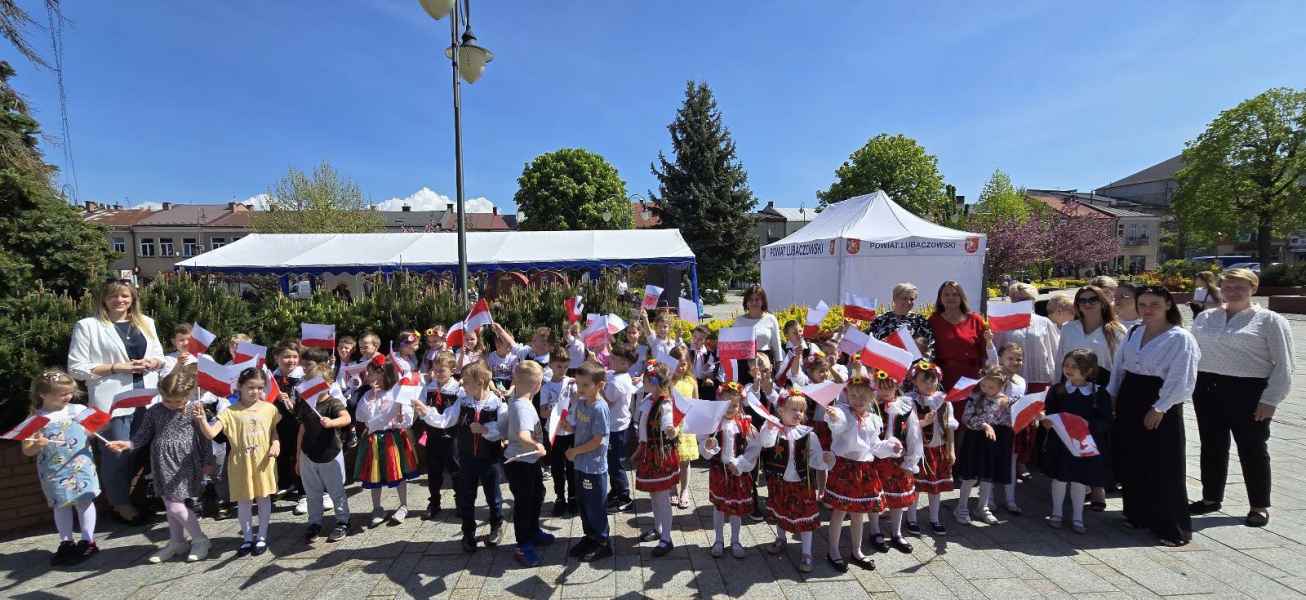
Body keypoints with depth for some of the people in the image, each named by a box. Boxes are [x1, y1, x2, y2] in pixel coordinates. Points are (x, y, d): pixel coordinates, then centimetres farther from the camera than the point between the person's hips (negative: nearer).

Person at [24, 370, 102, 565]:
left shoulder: (78, 410, -1)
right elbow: (27, 451, -2)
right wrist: (36, 445, -23)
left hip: (81, 466, 0)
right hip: (54, 472, 0)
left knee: (84, 500, 4)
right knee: (61, 505, 10)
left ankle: (87, 541, 15)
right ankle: (66, 543, 23)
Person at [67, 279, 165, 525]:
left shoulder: (146, 322, 13)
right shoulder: (88, 326, -4)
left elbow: (160, 355, 18)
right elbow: (76, 368, -6)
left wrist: (152, 362, -4)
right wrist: (116, 368, -15)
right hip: (114, 400, -5)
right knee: (118, 453, 1)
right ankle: (121, 504, 17)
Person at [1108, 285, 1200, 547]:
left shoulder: (1180, 338, -10)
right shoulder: (1134, 333, 8)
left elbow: (1180, 380, -14)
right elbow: (1119, 367, 14)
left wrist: (1159, 408, -16)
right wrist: (1111, 397, 8)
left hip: (1160, 405, -6)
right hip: (1129, 402, 6)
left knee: (1163, 467, 0)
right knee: (1131, 462, 12)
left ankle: (1173, 527, 12)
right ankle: (1138, 514, 27)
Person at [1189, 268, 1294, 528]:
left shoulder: (1270, 320, -2)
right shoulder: (1204, 318, 8)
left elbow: (1283, 365, -4)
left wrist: (1270, 400, -10)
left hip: (1250, 391, -3)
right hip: (1208, 389, 4)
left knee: (1252, 450, 6)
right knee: (1212, 447, 12)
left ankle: (1260, 506, 22)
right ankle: (1211, 498, 25)